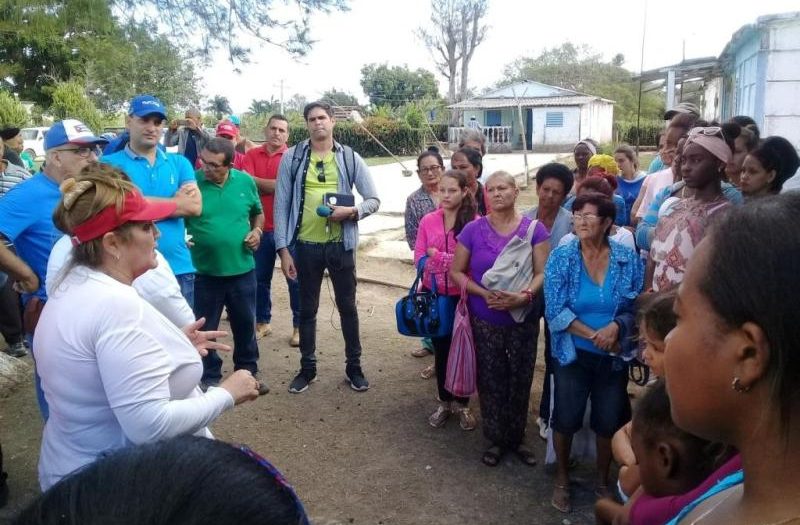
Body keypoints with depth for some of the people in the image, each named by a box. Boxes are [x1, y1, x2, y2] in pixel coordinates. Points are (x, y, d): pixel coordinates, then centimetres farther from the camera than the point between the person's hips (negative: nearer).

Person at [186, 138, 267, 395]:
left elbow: (258, 213, 14)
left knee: (245, 323, 17)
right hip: (204, 271, -2)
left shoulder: (245, 181, -1)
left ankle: (248, 370, 36)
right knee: (205, 328, 11)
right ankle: (209, 377, 29)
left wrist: (256, 230, -4)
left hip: (242, 269, 3)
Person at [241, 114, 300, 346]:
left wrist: (257, 181, -6)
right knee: (260, 278, 13)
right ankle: (262, 322, 28)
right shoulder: (252, 155, 6)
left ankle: (299, 326, 13)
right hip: (260, 227, 3)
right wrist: (273, 184, -10)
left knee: (295, 278, 3)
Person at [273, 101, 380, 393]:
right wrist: (283, 249, -5)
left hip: (340, 245, 0)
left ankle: (354, 366, 27)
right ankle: (307, 368, 29)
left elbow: (374, 200, 3)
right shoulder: (292, 157, -1)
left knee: (347, 307, 11)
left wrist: (352, 211, -18)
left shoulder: (350, 158, 1)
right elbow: (281, 205, -1)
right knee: (307, 309, 13)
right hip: (306, 245, 0)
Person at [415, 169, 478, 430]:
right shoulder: (428, 220, 1)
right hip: (435, 294, 3)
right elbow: (419, 257, -2)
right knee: (441, 349, 14)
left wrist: (437, 256, -12)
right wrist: (452, 262, -14)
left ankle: (462, 404, 29)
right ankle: (444, 402, 31)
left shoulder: (474, 222, -11)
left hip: (462, 296, -3)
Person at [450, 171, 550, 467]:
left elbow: (542, 272, -8)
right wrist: (485, 294, -17)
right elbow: (456, 271, -3)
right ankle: (496, 439, 29)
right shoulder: (473, 230, -5)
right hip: (485, 321, 0)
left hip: (524, 319, 0)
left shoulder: (534, 229, -5)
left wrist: (524, 296, -26)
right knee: (491, 382, 10)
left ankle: (517, 438, 32)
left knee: (520, 381, 12)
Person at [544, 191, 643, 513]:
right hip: (573, 355, -1)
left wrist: (616, 326, -24)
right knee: (566, 418, 10)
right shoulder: (561, 257, -11)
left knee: (609, 421, 15)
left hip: (614, 357, 2)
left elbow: (638, 308, -5)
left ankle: (602, 480, 40)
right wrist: (594, 335, -21)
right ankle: (562, 478, 35)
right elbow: (555, 311, -16)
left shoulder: (629, 260, -7)